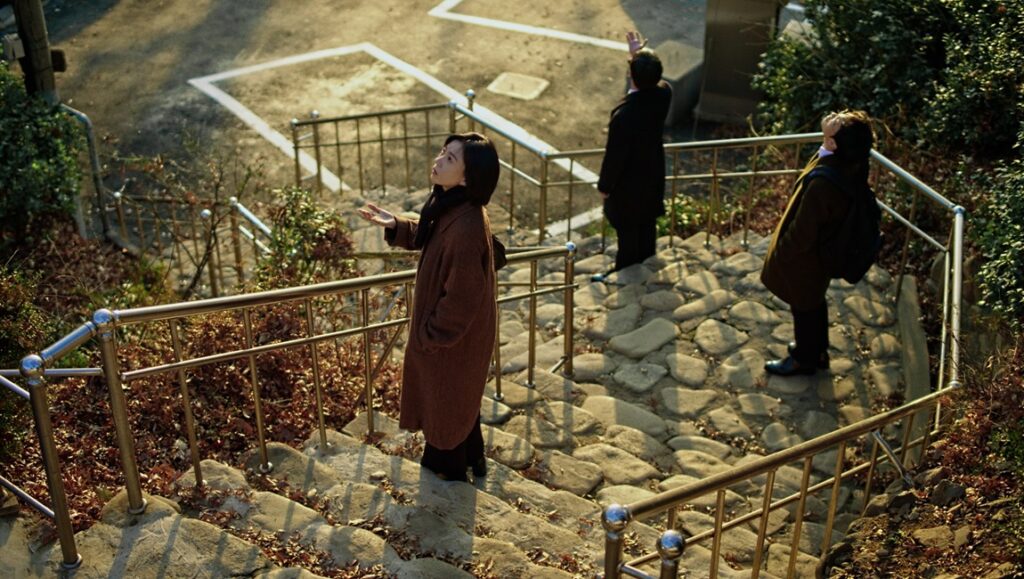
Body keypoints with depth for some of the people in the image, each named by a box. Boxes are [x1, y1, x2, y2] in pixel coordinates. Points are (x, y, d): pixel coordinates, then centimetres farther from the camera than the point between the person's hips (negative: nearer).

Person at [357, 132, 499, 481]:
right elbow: (427, 236, 12)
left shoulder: (466, 229, -37)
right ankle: (471, 459, 51)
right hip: (459, 326, 9)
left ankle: (450, 466, 44)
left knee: (447, 397, 17)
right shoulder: (450, 206, -9)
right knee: (458, 395, 28)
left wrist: (429, 335, -17)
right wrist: (396, 226, -5)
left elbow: (460, 299, -30)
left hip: (454, 335, -9)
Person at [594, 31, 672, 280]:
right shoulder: (664, 94, -20)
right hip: (653, 175, 7)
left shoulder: (623, 116, -39)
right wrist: (640, 56, 7)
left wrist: (604, 186, -8)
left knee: (628, 234, 15)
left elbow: (614, 156, -25)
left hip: (628, 183, -7)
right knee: (647, 227, 26)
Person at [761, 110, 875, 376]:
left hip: (805, 257, -8)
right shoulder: (852, 165, -16)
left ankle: (804, 359, 41)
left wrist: (779, 254, -13)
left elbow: (802, 231, -27)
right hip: (825, 248, 8)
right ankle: (817, 350, 51)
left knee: (803, 307, 17)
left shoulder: (822, 184, -41)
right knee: (815, 300, 29)